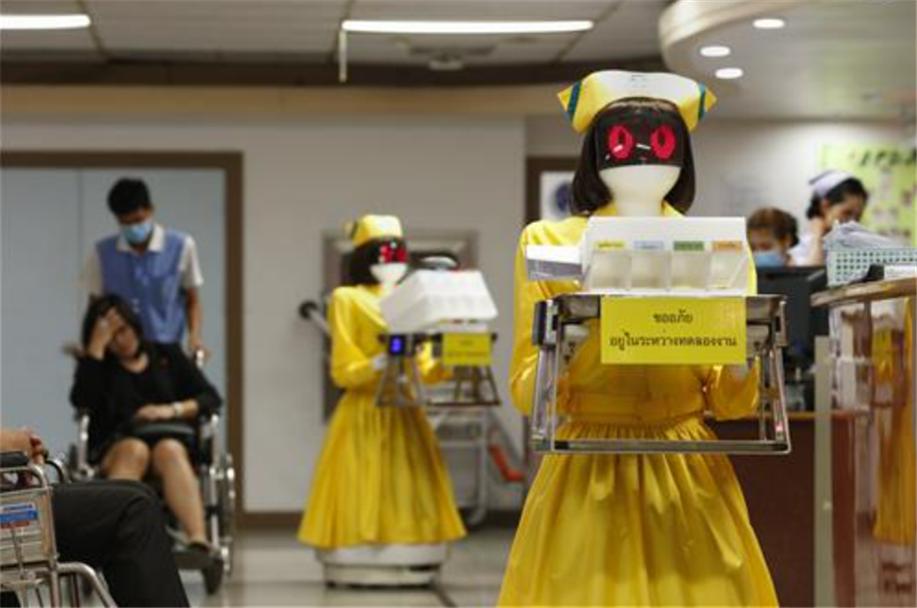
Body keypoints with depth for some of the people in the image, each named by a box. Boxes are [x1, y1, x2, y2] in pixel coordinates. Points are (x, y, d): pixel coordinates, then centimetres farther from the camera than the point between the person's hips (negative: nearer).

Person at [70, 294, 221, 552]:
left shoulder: (167, 355, 25)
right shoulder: (99, 363, 23)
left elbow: (211, 398, 14)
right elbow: (81, 400, 0)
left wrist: (172, 410, -4)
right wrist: (97, 345, 2)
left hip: (171, 438, 1)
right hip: (115, 445, -1)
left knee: (169, 451, -36)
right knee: (135, 450, -37)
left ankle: (199, 541, -59)